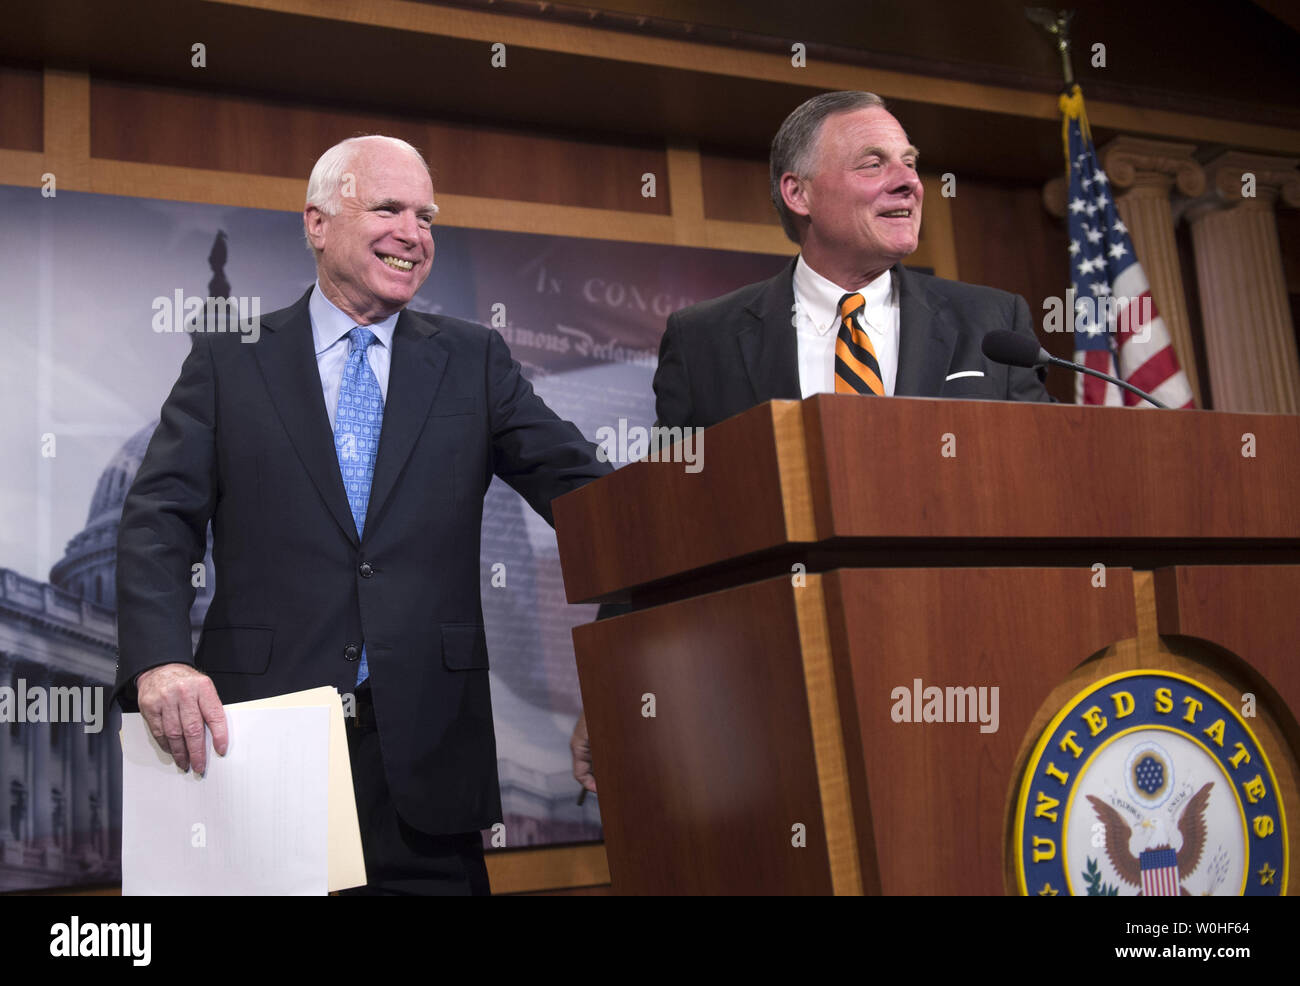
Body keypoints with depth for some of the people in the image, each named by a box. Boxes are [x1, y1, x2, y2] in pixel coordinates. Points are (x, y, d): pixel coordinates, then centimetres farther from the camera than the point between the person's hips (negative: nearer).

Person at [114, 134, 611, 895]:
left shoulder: (473, 361, 10)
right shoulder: (229, 361, 6)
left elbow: (577, 483, 1)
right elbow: (160, 522, -2)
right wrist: (161, 661, -19)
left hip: (425, 749, 1)